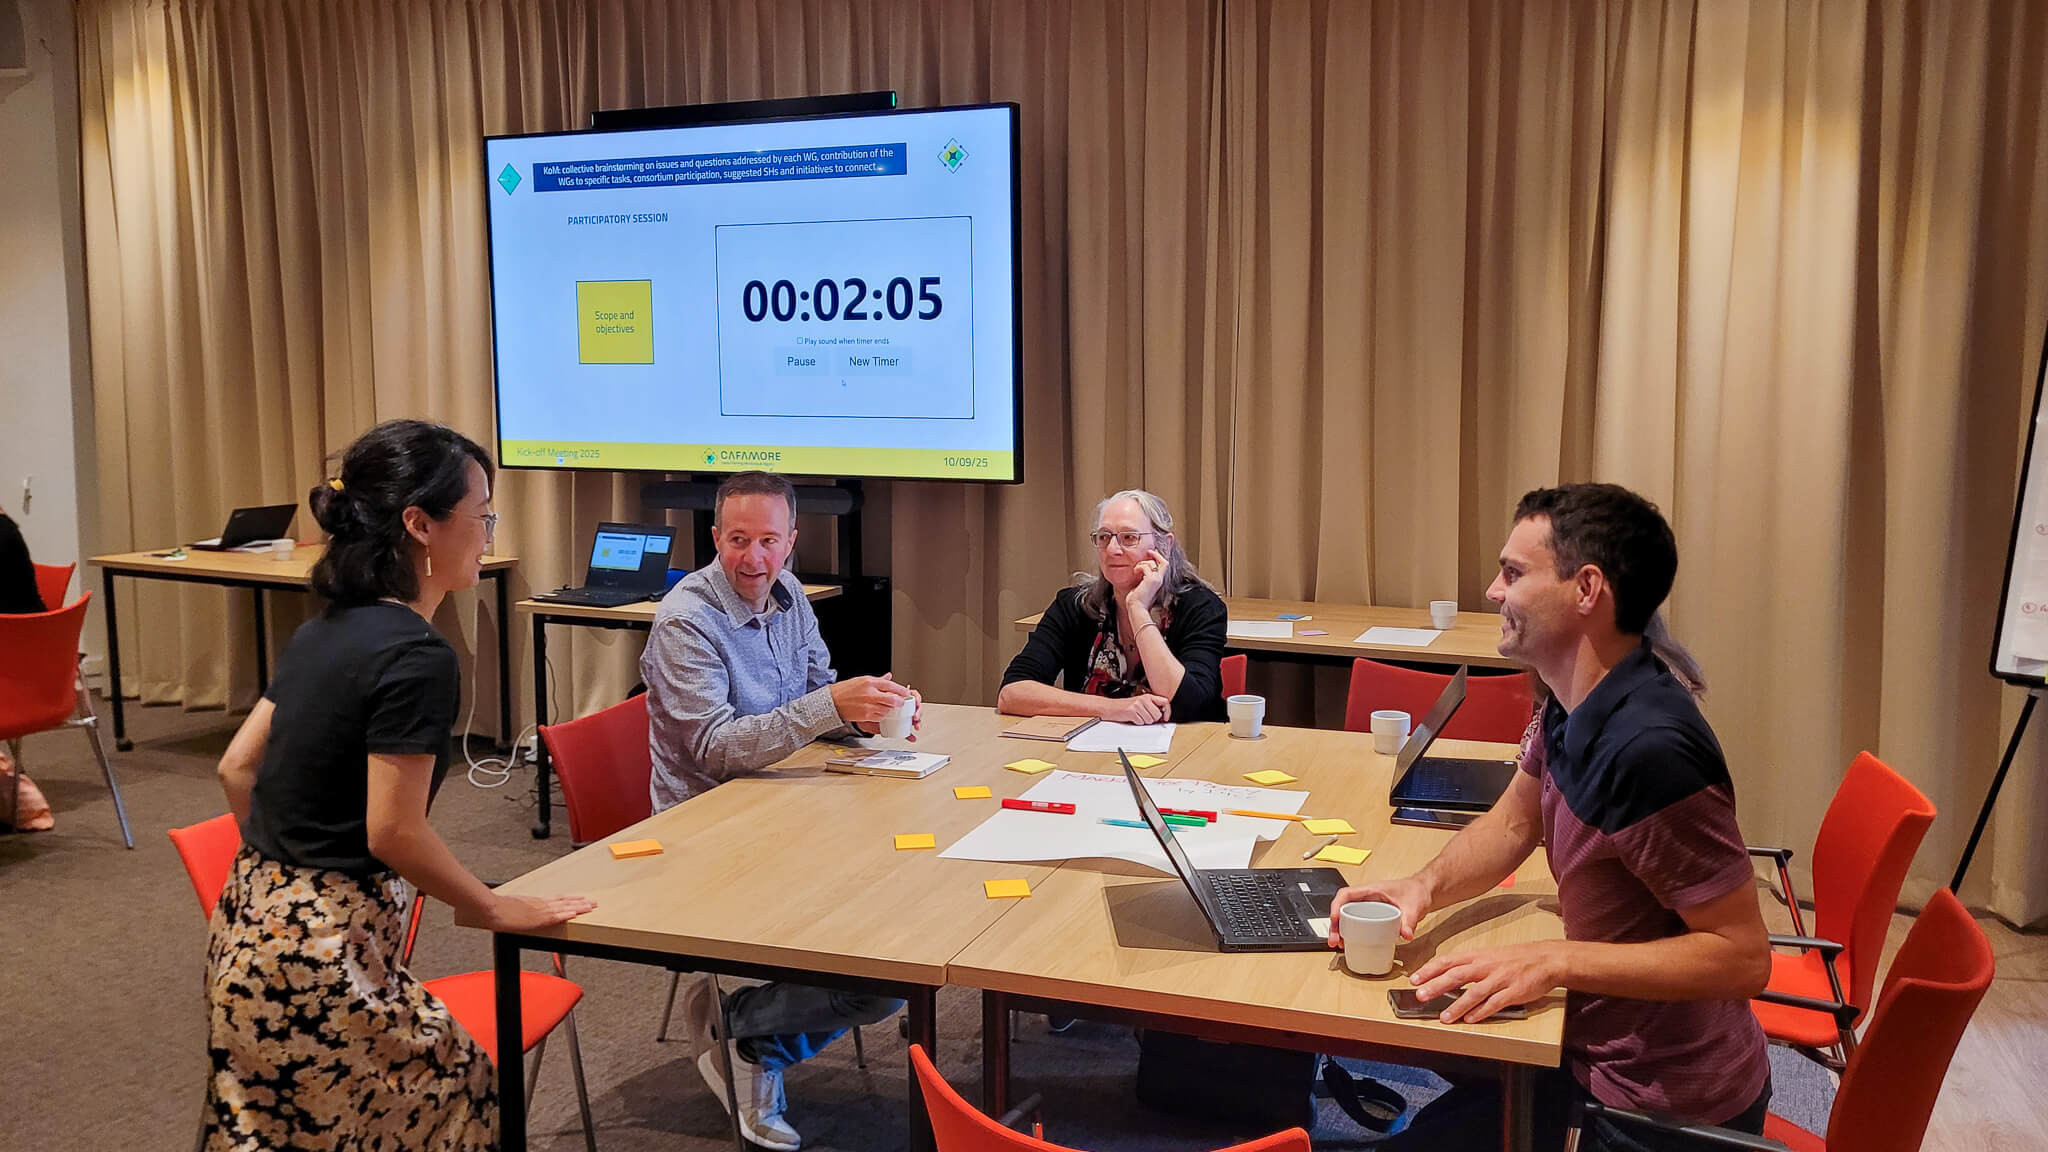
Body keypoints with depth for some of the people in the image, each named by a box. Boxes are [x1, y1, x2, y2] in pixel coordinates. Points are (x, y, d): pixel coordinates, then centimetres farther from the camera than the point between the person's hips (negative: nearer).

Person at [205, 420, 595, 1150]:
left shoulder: (326, 630, 8)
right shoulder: (416, 656, -19)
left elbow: (237, 769, 14)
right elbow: (395, 833, -20)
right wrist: (500, 910, -8)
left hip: (250, 928, 9)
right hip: (321, 951, -9)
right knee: (455, 1089, 9)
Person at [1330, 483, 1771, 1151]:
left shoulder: (1648, 748, -31)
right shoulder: (1577, 704, 0)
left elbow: (1743, 956, -27)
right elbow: (1514, 823, 14)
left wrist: (1556, 960, -30)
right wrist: (1425, 886, -5)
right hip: (1603, 1043, 8)